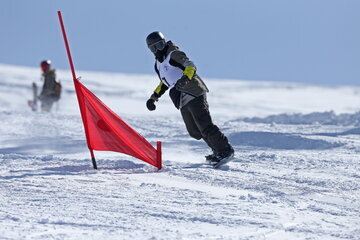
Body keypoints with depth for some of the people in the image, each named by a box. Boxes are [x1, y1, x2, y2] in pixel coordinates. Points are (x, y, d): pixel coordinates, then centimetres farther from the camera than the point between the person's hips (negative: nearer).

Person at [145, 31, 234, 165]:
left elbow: (190, 66, -18)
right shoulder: (158, 64, 20)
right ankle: (217, 150, 15)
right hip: (183, 103, 8)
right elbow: (164, 83, 34)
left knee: (205, 126, -16)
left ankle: (226, 151, -11)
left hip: (194, 93, -8)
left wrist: (184, 78, -36)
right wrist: (154, 97, 26)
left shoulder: (174, 54, -4)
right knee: (195, 132, 3)